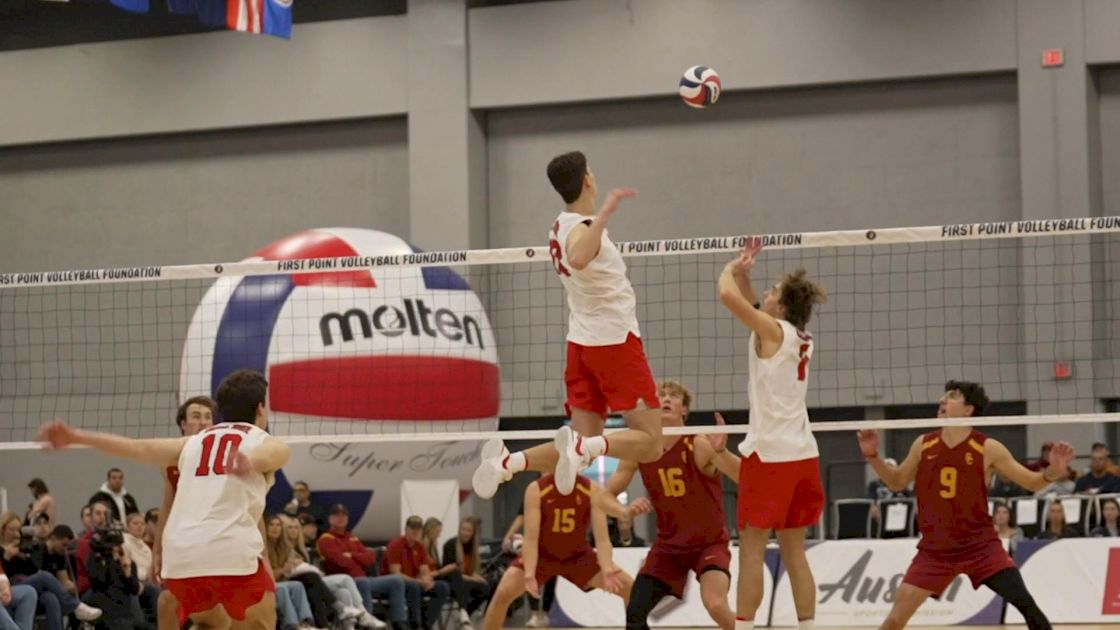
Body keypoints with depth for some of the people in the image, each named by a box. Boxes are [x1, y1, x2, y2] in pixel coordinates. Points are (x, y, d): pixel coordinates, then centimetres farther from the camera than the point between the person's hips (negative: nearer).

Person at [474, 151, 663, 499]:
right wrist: (604, 214, -43)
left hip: (582, 341, 8)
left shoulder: (561, 226, 9)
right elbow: (577, 259, -40)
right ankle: (583, 446, -31)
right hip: (615, 339, -8)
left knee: (581, 450, 7)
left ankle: (508, 462, -11)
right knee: (650, 441, -8)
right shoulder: (584, 227, -17)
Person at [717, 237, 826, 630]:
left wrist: (733, 268, 1)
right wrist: (744, 271, 18)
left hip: (770, 454, -8)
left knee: (752, 549, -5)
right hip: (802, 454, 8)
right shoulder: (800, 338, 13)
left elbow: (728, 294, -17)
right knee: (794, 550, 9)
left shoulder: (773, 330, -9)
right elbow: (753, 306, 27)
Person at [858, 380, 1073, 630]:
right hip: (935, 549, 2)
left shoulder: (988, 449, -9)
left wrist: (1052, 471, -24)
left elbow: (1032, 482, -2)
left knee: (1025, 603, -15)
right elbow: (897, 482, 15)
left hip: (980, 545, -2)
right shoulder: (923, 445, -1)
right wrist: (872, 456, -1)